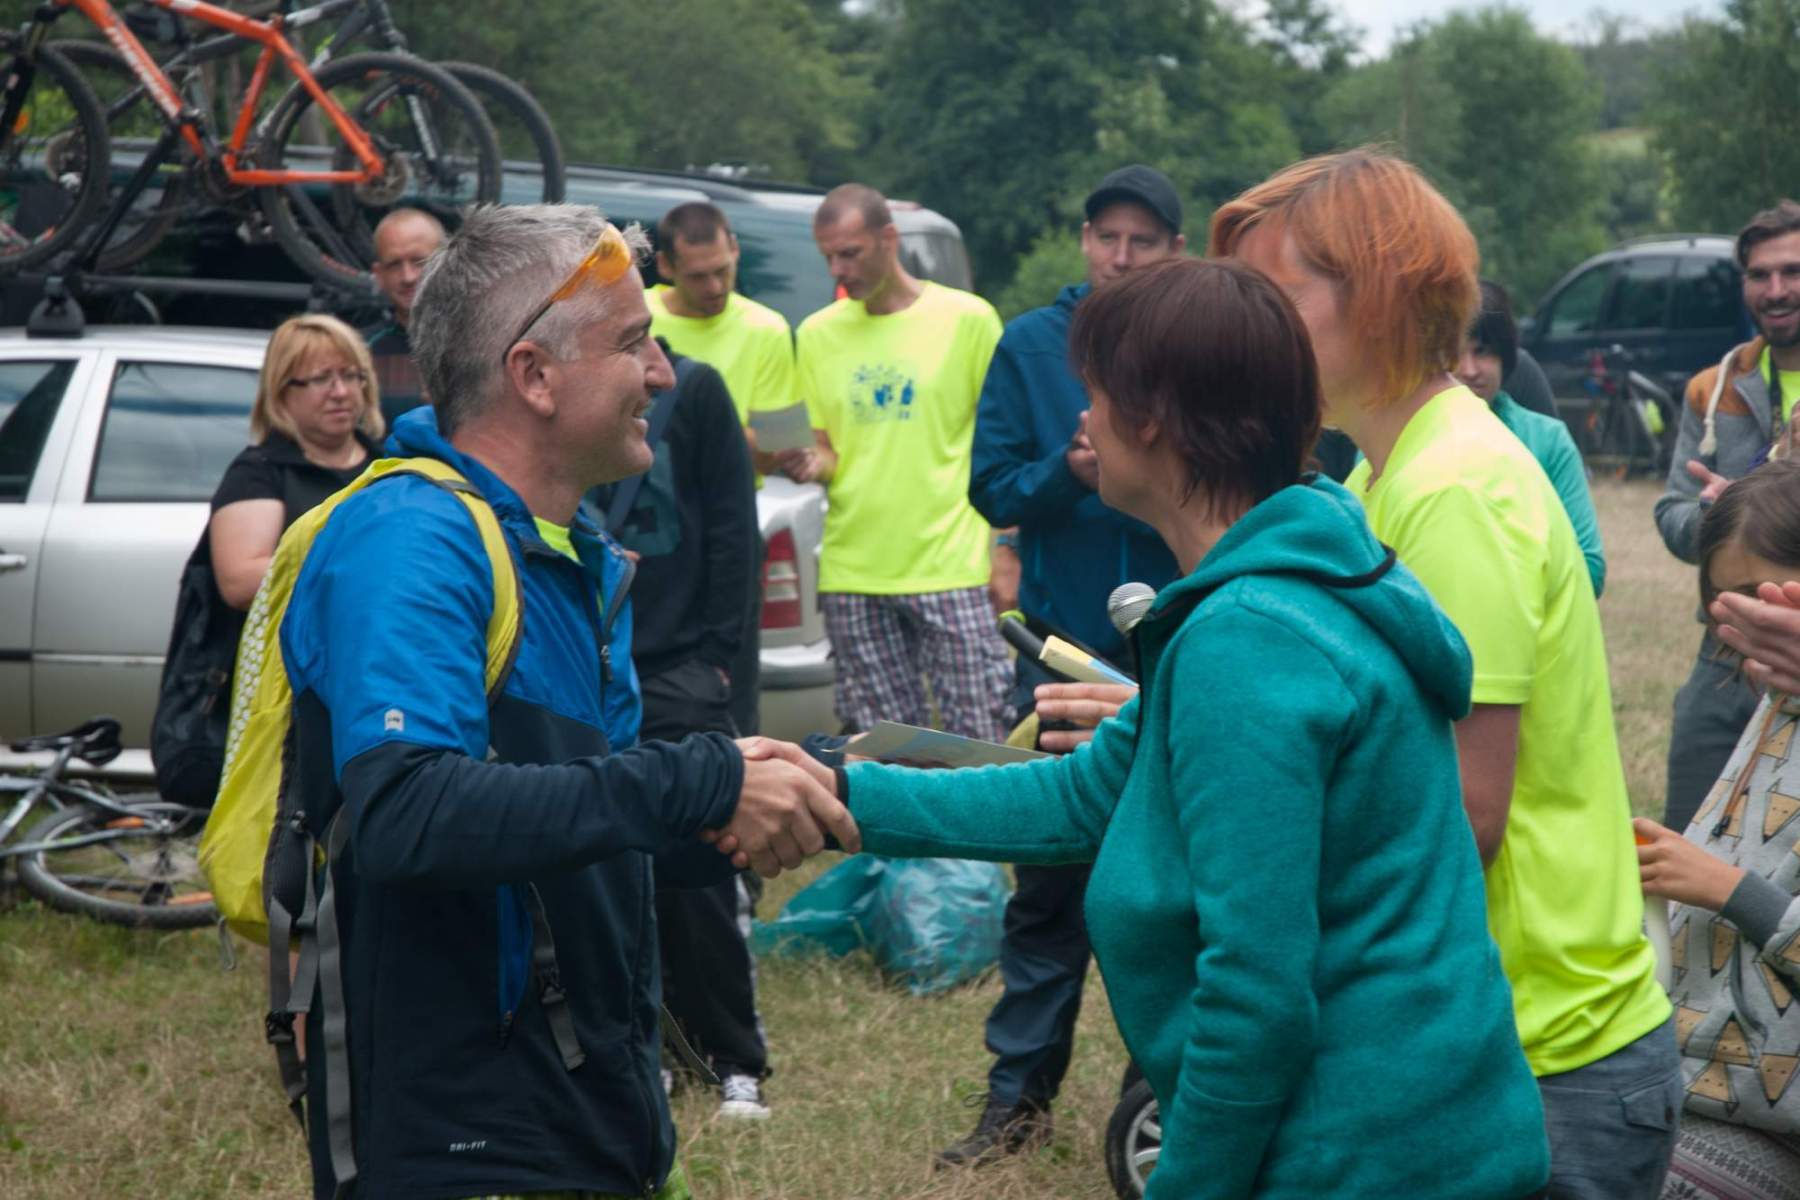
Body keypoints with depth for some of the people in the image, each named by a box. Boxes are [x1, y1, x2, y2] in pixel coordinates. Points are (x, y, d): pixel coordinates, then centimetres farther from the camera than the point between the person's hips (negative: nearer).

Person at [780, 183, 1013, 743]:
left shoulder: (967, 318, 1)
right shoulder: (817, 334, 12)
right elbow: (825, 447, 16)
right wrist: (811, 464, -8)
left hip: (952, 569, -3)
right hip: (852, 574, 3)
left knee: (983, 740, -8)